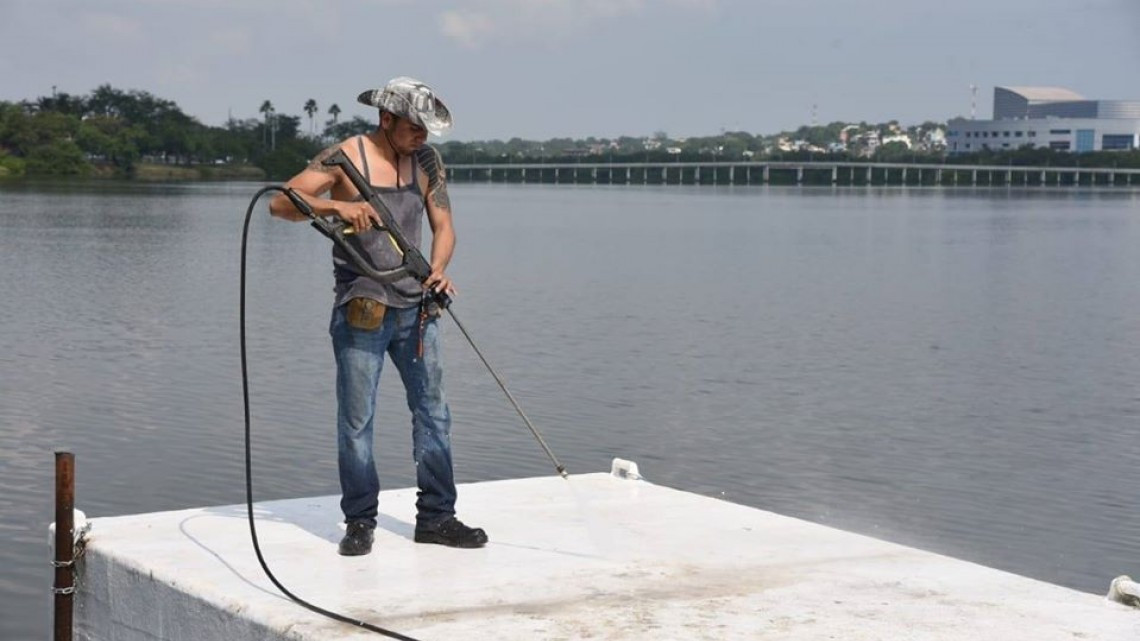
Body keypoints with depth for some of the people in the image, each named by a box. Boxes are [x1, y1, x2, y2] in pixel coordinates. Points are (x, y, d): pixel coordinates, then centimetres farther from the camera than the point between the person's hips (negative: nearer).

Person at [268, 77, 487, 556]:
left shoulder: (427, 159, 6)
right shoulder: (345, 156, -8)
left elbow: (443, 225, 7)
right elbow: (281, 202, -14)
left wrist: (438, 268, -13)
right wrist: (335, 205, -30)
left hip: (416, 306, 5)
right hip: (361, 312, -5)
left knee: (433, 410, 6)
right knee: (356, 419, 0)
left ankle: (435, 517, 15)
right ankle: (359, 521, 11)